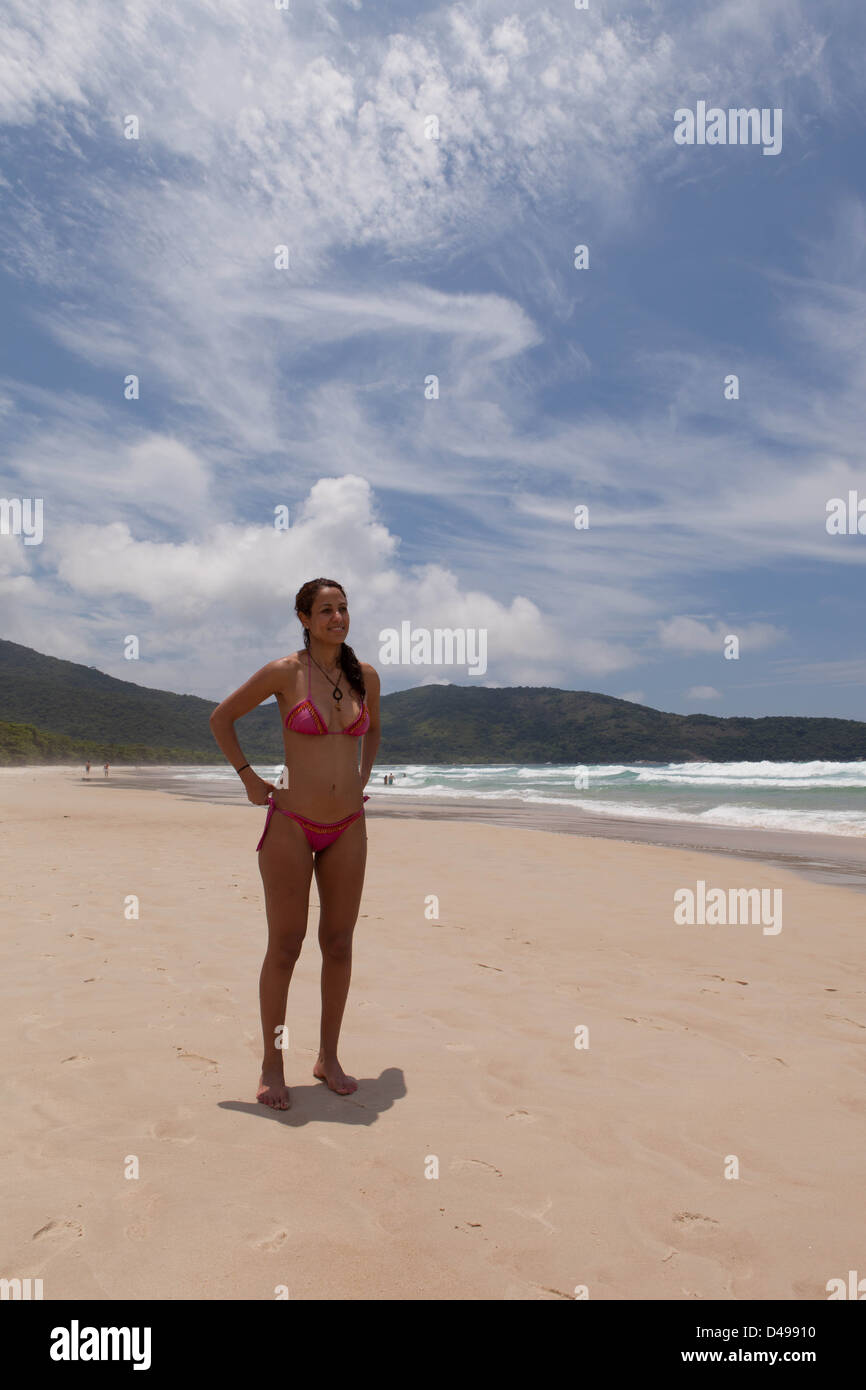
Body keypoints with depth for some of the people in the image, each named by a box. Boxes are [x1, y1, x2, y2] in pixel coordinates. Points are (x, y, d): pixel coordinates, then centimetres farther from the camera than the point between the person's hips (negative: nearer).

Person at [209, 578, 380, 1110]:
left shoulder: (366, 676, 5)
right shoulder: (283, 672, -8)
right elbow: (221, 718, 2)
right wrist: (250, 779, 0)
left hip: (348, 826, 4)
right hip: (292, 823, -4)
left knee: (339, 943, 10)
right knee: (285, 947, 2)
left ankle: (329, 1057, 25)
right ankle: (272, 1066, 17)